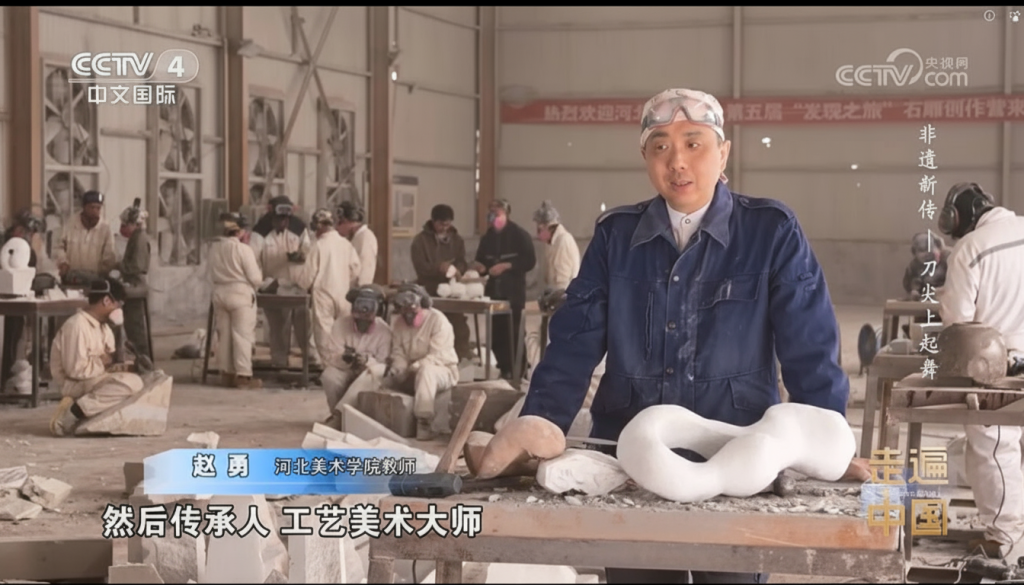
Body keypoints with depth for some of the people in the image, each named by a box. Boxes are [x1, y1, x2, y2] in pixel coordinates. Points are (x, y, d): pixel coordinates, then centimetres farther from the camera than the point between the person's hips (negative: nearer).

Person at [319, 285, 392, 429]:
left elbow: (384, 366, -18)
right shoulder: (341, 324, -12)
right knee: (329, 376, -31)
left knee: (371, 375, -36)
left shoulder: (384, 331, -16)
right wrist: (343, 358, -38)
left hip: (368, 378, -1)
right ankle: (340, 416, -8)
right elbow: (329, 357, -15)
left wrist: (367, 361, -39)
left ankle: (339, 415, -30)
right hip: (345, 373, 1)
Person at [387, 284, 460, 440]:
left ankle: (424, 421, -39)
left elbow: (437, 356, -24)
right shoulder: (398, 323, 1)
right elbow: (398, 353, -1)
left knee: (425, 370, -39)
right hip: (413, 374, 7)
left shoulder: (438, 320, -18)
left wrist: (414, 368, -33)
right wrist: (399, 372, -21)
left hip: (444, 370, -7)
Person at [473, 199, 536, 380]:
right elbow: (481, 260, 18)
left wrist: (506, 266, -17)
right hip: (493, 291, 5)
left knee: (513, 332, -8)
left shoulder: (520, 235, -4)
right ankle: (504, 370, 12)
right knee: (496, 333, 3)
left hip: (513, 292, -5)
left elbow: (530, 261, -8)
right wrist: (481, 267, -5)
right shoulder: (488, 238, 12)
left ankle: (517, 371, 0)